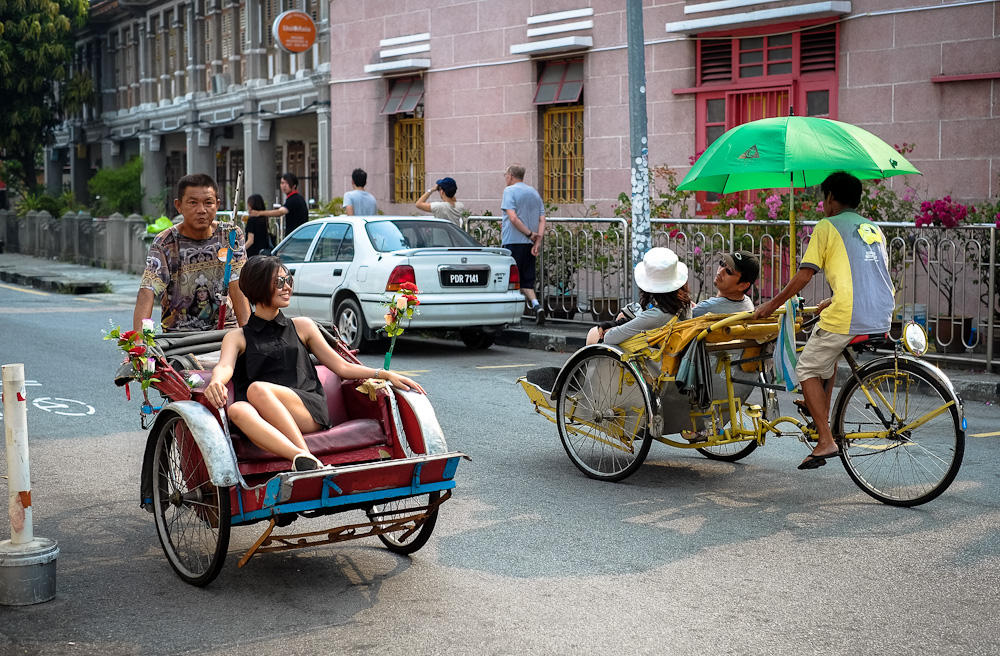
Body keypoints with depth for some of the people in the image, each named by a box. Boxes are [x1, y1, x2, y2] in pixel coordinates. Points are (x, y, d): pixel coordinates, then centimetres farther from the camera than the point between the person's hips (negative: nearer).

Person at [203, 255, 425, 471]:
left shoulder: (302, 327, 26)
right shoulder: (237, 337, 21)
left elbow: (342, 366, 23)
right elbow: (224, 366, 0)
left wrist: (385, 374, 7)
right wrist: (216, 381, -26)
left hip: (310, 410, 0)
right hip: (269, 423, 0)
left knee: (257, 389, -32)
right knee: (236, 409, -36)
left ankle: (307, 461, -46)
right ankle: (305, 459, -54)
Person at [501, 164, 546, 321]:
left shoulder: (510, 191, -5)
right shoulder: (534, 193, 15)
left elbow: (513, 218, -18)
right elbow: (542, 220, 6)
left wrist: (530, 234, -12)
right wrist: (538, 240, -2)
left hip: (513, 241, -6)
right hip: (530, 243, 6)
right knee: (526, 279, 10)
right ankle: (536, 305, -11)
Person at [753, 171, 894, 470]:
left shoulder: (827, 226, 2)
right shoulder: (874, 228, 22)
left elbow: (803, 276, -3)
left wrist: (771, 305, 8)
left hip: (847, 317, -7)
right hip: (882, 318, 7)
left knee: (808, 369, 9)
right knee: (829, 355, 32)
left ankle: (825, 441, -2)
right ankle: (822, 419, 30)